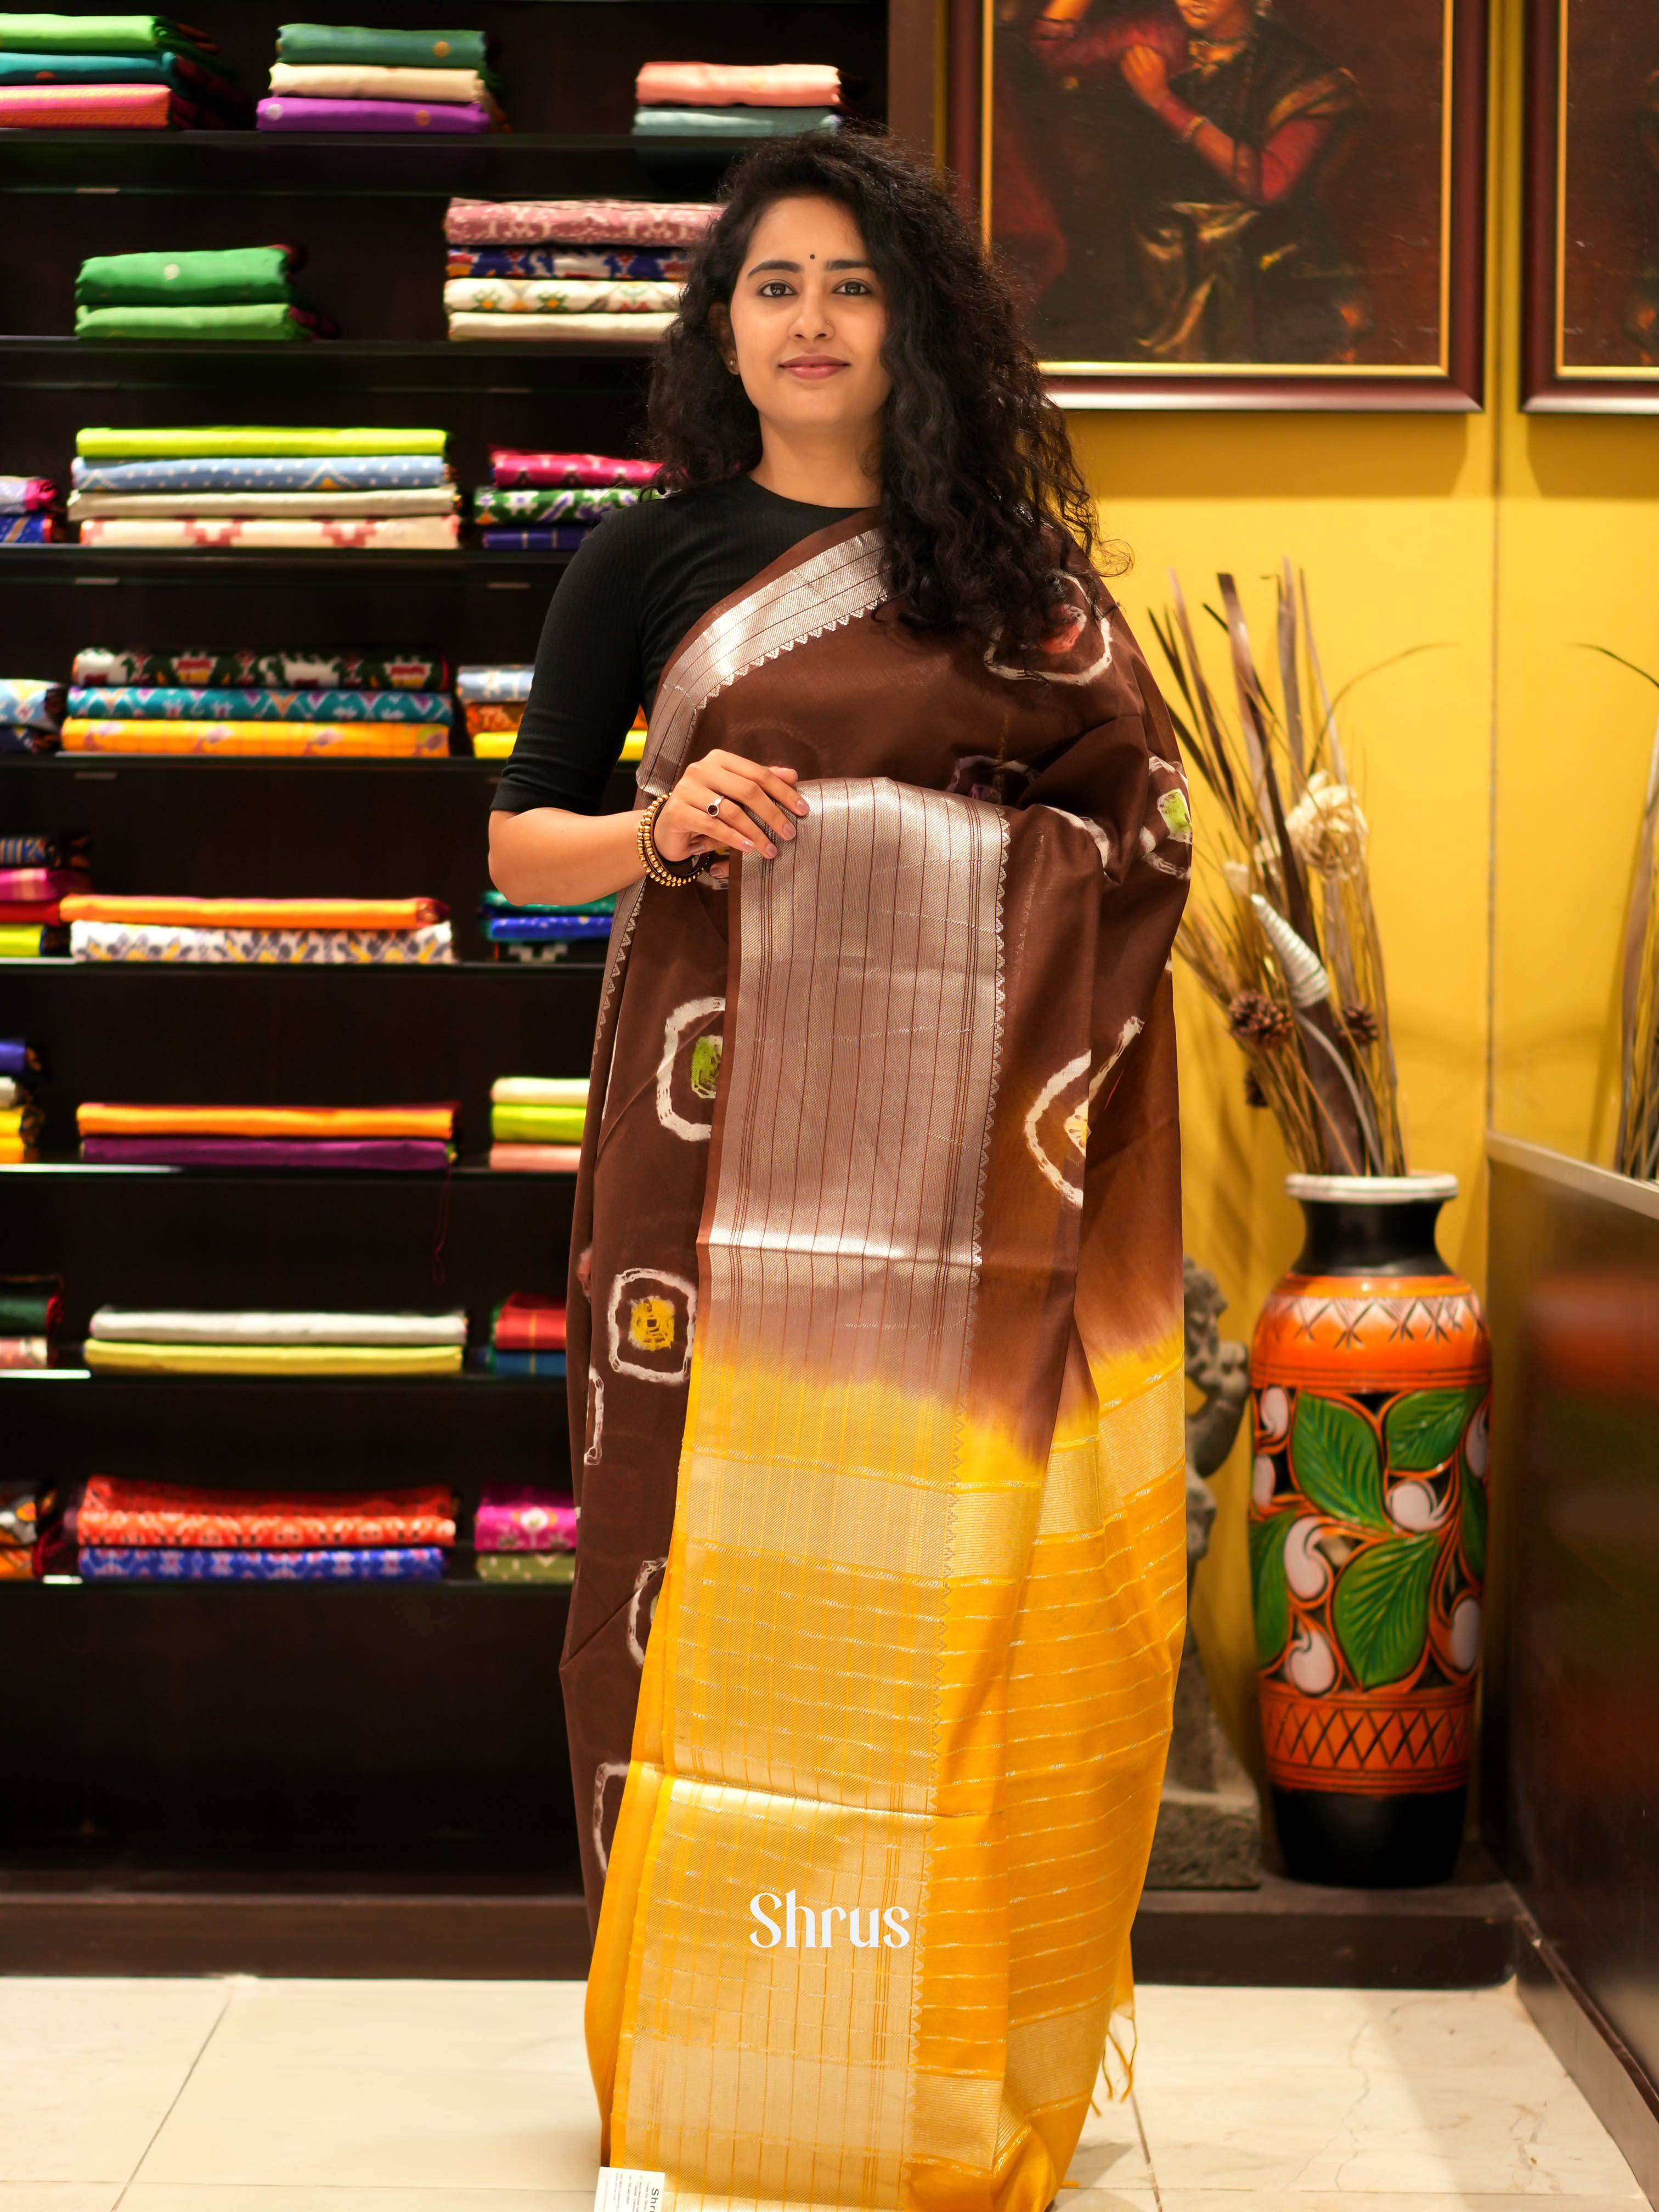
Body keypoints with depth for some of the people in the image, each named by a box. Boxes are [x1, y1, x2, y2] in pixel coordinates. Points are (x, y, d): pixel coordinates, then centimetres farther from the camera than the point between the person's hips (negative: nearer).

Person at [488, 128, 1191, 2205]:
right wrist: (658, 830, -12)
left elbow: (1138, 812, 18)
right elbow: (520, 838, 7)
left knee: (961, 1579, 0)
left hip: (979, 1153, 1)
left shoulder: (1019, 566, 13)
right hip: (737, 1134, -1)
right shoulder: (653, 559, 8)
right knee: (726, 1551, -4)